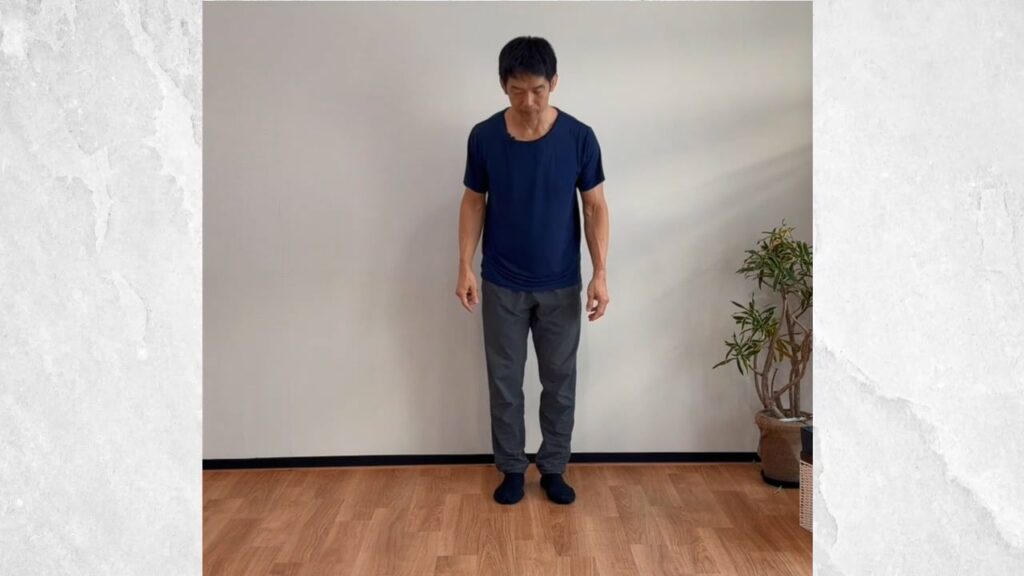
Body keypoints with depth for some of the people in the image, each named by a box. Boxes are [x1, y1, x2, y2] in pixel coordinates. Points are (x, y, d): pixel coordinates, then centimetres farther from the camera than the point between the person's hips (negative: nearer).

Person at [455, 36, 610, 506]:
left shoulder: (579, 137, -9)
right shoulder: (484, 137, -7)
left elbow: (595, 207, -3)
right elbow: (474, 202, 2)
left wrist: (600, 273, -11)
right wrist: (465, 266, -6)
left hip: (561, 286, 0)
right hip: (501, 285, 0)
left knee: (560, 381, 10)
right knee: (504, 382, 9)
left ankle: (553, 468, 28)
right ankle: (511, 469, 27)